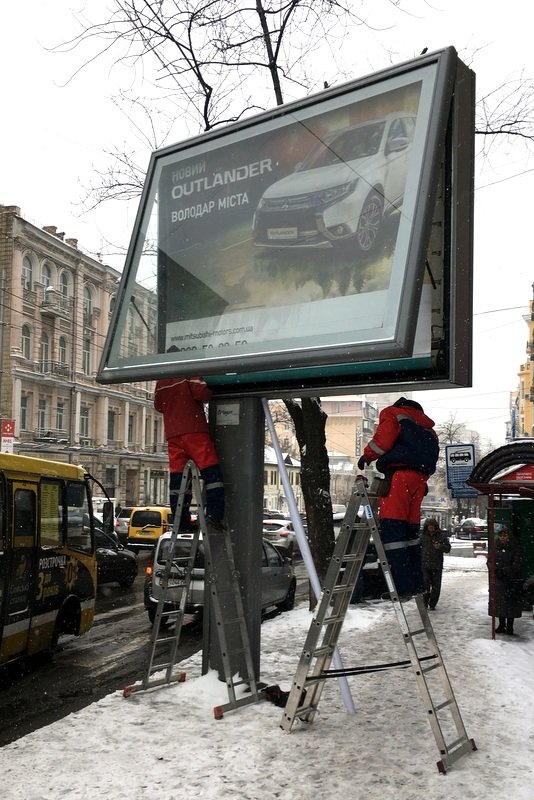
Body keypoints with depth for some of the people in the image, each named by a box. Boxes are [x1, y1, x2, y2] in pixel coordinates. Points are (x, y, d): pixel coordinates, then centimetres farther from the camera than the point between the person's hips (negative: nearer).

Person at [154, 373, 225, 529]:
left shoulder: (161, 382, 16)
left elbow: (158, 406, 26)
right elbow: (202, 393, -15)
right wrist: (208, 395, 5)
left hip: (172, 433, 6)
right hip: (194, 430, -6)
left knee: (177, 476, 4)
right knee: (211, 471, -6)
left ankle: (181, 521, 3)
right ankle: (214, 514, -17)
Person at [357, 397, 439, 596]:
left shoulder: (392, 413, 12)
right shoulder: (426, 426, 33)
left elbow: (384, 437, -5)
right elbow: (430, 455, 24)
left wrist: (367, 455, 8)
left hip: (399, 472, -7)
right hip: (419, 477, 8)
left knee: (392, 528, -11)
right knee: (410, 529, 14)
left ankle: (402, 585, -20)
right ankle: (416, 583, 13)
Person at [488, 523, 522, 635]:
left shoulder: (514, 547, -5)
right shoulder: (495, 547, 7)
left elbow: (516, 565, -9)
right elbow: (490, 562, 7)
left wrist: (503, 570, -18)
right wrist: (494, 570, -12)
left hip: (511, 581, -4)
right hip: (497, 580, 4)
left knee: (511, 604, -1)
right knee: (499, 603, 9)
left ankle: (509, 627, 6)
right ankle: (501, 625, 20)